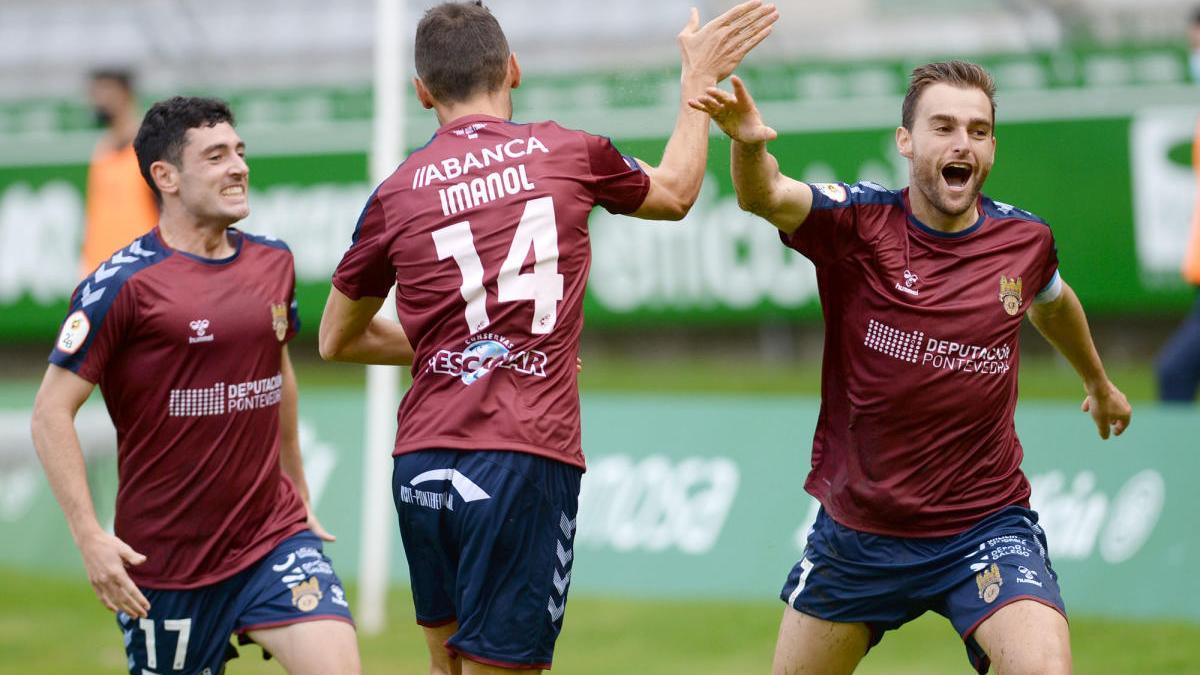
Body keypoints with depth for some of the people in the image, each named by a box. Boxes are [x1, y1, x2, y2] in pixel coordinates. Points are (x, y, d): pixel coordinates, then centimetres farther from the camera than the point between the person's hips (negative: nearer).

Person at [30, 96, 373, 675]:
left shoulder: (273, 262, 7)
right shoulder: (123, 284, -12)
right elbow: (51, 413, -12)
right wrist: (89, 536, -19)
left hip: (272, 535, 4)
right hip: (165, 557, -4)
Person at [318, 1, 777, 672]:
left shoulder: (396, 195, 6)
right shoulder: (568, 152, 3)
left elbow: (337, 340, 19)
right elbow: (675, 193, 25)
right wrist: (700, 77, 38)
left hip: (422, 463, 3)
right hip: (525, 460, -3)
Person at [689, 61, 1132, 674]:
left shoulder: (1024, 239, -2)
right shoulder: (859, 221, -10)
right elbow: (765, 198, -30)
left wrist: (1097, 381, 41)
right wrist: (749, 146, -54)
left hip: (985, 524, 0)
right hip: (857, 527, 0)